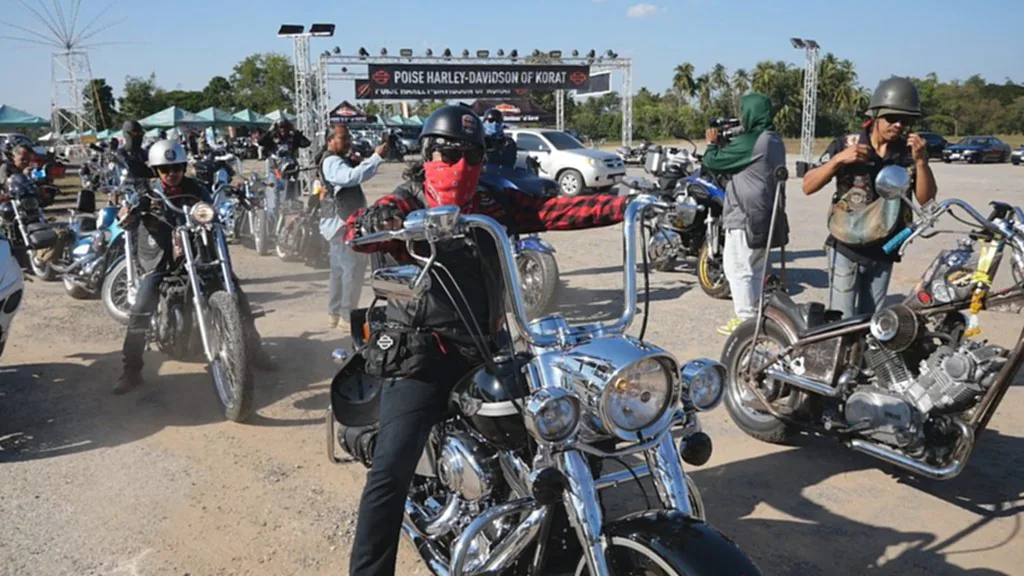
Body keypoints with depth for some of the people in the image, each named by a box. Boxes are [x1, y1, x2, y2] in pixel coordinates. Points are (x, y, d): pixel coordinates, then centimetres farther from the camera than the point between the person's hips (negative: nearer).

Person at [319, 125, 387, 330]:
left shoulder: (341, 160, 20)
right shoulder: (331, 162, -16)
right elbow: (352, 176, -33)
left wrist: (375, 157, -1)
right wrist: (377, 157, -36)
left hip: (343, 221, 11)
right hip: (340, 222, -11)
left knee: (339, 268, 15)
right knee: (354, 267, -13)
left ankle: (334, 314, 23)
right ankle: (347, 317, -12)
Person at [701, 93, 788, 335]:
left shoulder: (748, 142, -19)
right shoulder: (775, 141, 12)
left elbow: (713, 162, -12)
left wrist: (713, 143, 7)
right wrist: (724, 142, 14)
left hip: (746, 217, -9)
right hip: (765, 216, 10)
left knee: (737, 268, -3)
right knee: (756, 268, 16)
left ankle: (745, 320, -1)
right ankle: (755, 315, 23)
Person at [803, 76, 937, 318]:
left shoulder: (909, 152, 0)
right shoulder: (845, 145, -7)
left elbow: (926, 199, -6)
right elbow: (808, 186, -10)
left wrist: (921, 161, -19)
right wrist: (838, 160, -24)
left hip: (883, 253, 4)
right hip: (846, 250, -3)